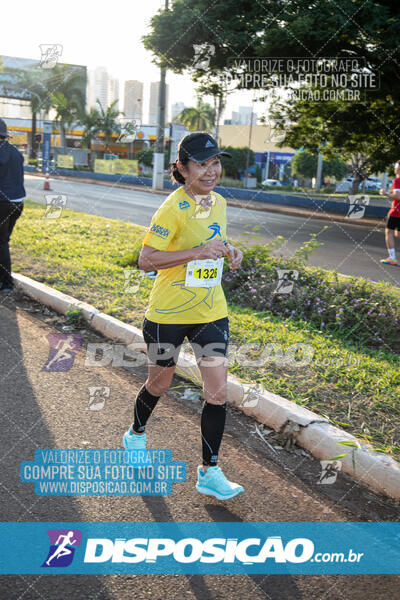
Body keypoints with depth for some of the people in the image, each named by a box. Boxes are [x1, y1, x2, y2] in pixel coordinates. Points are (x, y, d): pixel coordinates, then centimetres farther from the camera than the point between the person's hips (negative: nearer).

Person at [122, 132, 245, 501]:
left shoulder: (219, 203, 5)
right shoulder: (173, 208, -17)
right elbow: (146, 260, -21)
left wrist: (229, 250, 2)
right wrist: (197, 252, -29)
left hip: (211, 312, 5)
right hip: (169, 313, -5)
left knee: (217, 391, -1)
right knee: (160, 383, 14)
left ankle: (209, 472, 13)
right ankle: (136, 433, 46)